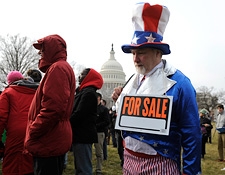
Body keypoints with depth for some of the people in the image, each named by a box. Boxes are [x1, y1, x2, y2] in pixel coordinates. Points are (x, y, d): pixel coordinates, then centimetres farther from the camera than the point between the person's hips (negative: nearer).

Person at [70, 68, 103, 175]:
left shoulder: (89, 93, -13)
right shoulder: (83, 92, 20)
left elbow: (78, 115, -19)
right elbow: (74, 111, 19)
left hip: (83, 135, -10)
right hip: (81, 135, 10)